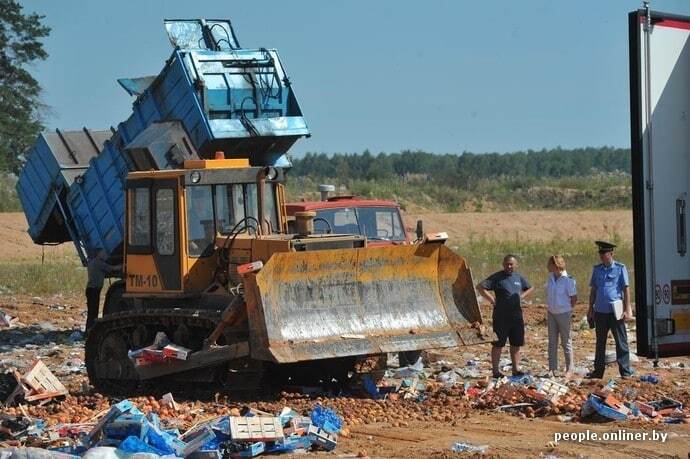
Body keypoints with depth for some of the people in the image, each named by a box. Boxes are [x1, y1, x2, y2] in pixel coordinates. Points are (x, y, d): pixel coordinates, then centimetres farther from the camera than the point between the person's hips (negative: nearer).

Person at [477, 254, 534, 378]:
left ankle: (516, 369, 19)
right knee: (498, 344, -1)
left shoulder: (519, 278, 11)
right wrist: (492, 299, -13)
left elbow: (530, 288, 28)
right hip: (501, 316, -6)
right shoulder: (497, 277, -6)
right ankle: (495, 371, 3)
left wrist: (522, 296, 11)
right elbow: (480, 287, -12)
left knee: (516, 343, 10)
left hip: (516, 315, 6)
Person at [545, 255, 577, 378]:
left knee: (566, 342, 3)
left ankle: (569, 369, 10)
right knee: (552, 342, 6)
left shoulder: (568, 280, -15)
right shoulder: (550, 278, 4)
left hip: (563, 313, -6)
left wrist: (568, 311, -1)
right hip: (551, 313, 6)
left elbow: (574, 298, -8)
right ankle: (552, 369, 10)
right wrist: (548, 310, 11)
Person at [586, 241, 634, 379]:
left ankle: (625, 371, 1)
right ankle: (598, 371, 17)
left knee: (621, 342, -2)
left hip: (615, 311, -4)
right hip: (600, 311, 4)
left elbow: (626, 289, -3)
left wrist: (627, 310, -8)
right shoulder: (597, 269, 10)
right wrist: (590, 309, 12)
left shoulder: (620, 268, -2)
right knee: (600, 342, 10)